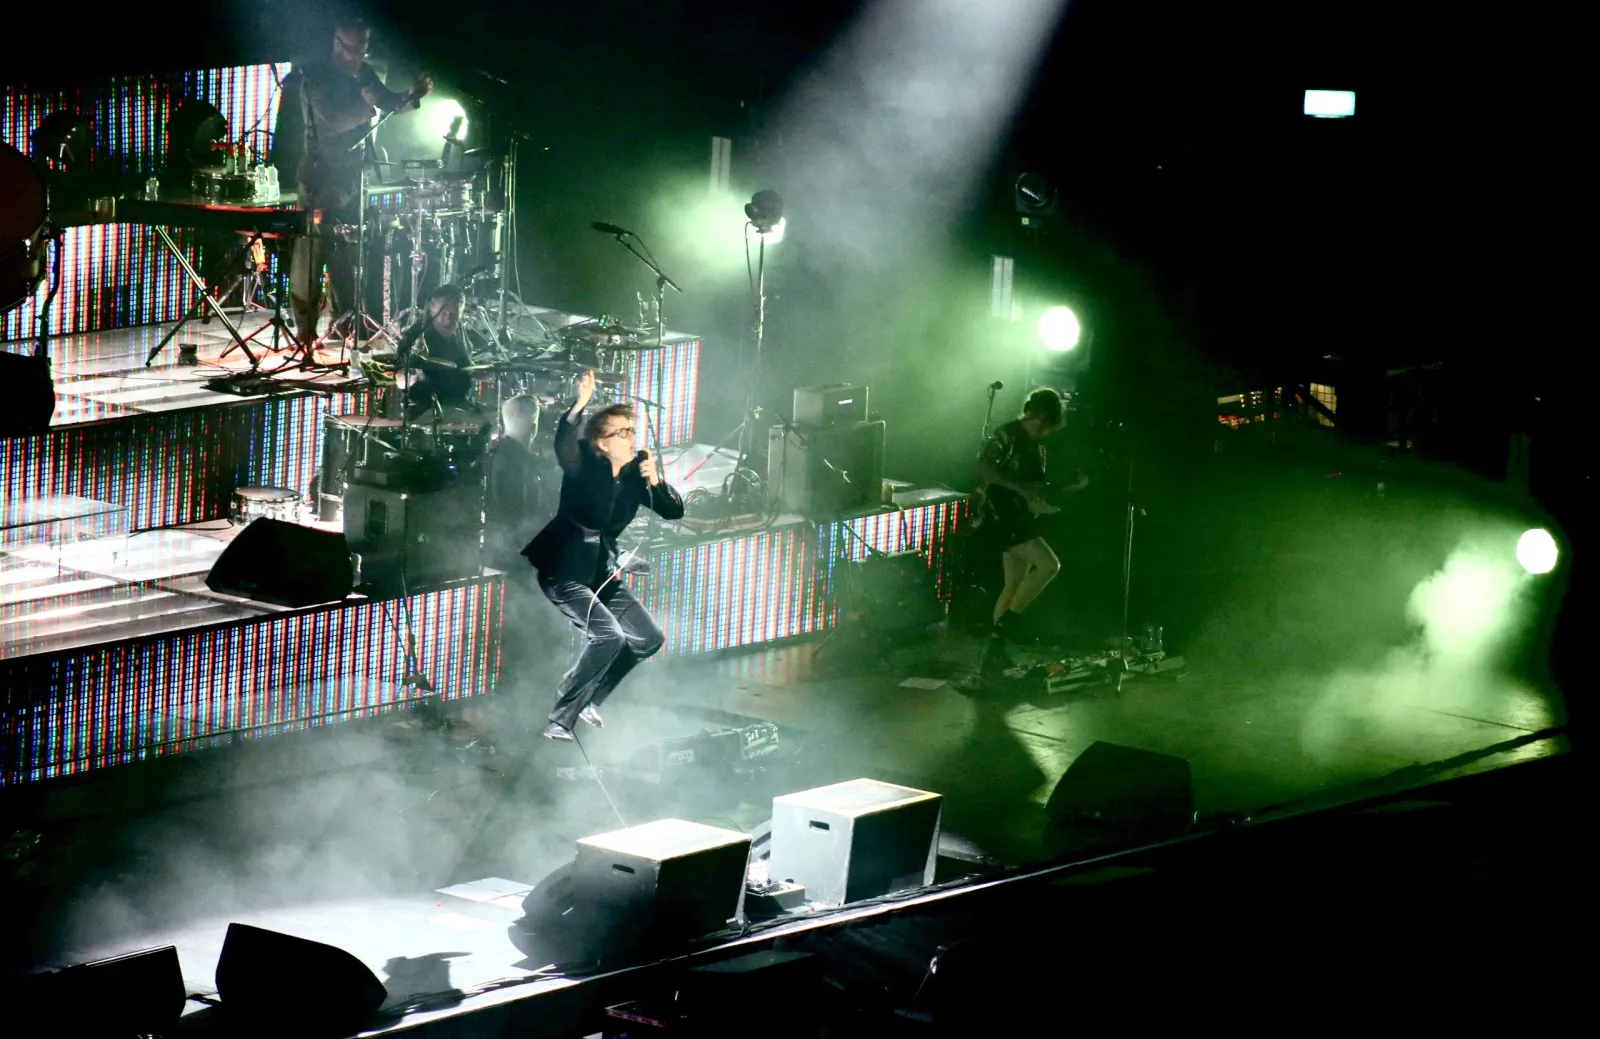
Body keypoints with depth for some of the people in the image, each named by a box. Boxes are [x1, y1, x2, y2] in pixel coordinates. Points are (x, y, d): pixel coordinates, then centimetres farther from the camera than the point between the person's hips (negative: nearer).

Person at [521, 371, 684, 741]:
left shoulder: (636, 472, 2)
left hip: (603, 572, 8)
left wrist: (656, 482, -18)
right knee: (609, 636, -25)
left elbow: (674, 512, 1)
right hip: (565, 572, -8)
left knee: (648, 638, 7)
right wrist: (580, 405, -54)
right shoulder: (584, 466, -15)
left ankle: (590, 699, 23)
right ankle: (560, 719, -15)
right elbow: (563, 445, -38)